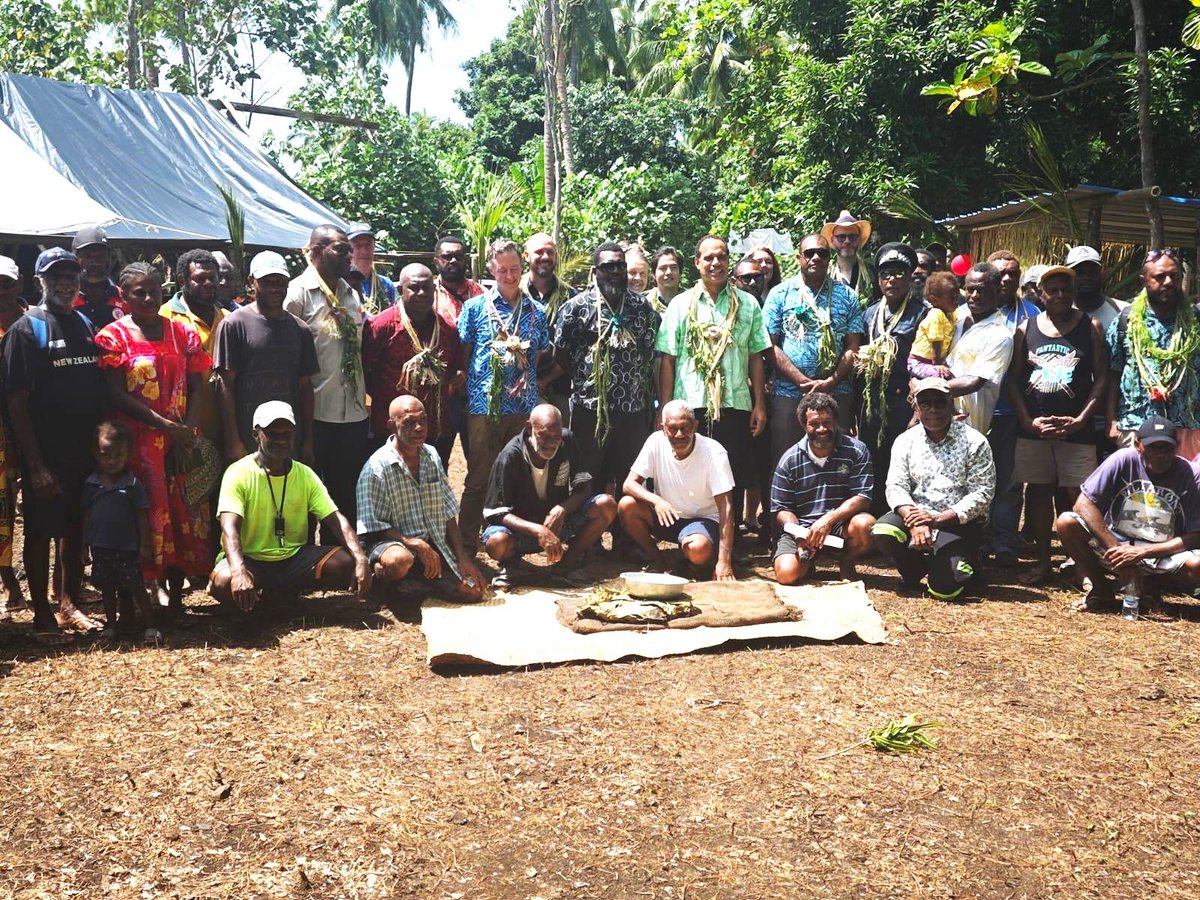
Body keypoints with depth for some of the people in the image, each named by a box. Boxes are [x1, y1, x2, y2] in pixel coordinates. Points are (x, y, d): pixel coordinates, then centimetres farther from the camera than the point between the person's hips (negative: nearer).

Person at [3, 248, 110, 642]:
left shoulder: (85, 324, 10)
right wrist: (35, 464, -15)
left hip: (86, 450, 5)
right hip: (46, 454, -5)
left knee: (76, 528, 14)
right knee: (40, 532, 4)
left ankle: (69, 603, 27)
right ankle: (42, 616, 14)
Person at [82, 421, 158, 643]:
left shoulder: (133, 484, -8)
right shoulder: (91, 484, 1)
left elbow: (142, 517, -5)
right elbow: (87, 515, 8)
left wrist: (144, 545, -6)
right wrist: (84, 544, 7)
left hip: (127, 548, -4)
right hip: (100, 547, 4)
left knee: (136, 587, -1)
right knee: (107, 588, 14)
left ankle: (151, 625, 5)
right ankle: (111, 624, 27)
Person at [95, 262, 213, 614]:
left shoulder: (182, 332, 10)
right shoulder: (113, 337, 0)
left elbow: (196, 389, 7)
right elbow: (117, 396, -8)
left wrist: (187, 432, -8)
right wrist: (166, 425, -15)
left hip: (182, 441, 3)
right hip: (137, 443, -3)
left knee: (185, 516, 3)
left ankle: (177, 597, 13)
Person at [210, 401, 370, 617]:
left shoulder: (305, 475, 4)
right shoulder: (239, 473, -10)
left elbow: (336, 519, -5)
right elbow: (229, 528, -24)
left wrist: (361, 558, -24)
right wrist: (239, 573, -43)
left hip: (294, 557, 4)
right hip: (251, 560, -4)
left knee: (346, 562, -20)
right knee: (223, 582, -37)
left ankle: (283, 592, 0)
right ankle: (255, 601, -1)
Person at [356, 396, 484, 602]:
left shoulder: (432, 456, 8)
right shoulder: (377, 467, -13)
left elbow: (448, 512, 10)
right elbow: (373, 526, -16)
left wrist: (462, 557, 2)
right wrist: (416, 545, -23)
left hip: (434, 545, 6)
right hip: (395, 543, -6)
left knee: (473, 591, -8)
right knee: (399, 561, -41)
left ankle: (416, 578, 17)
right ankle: (378, 577, -4)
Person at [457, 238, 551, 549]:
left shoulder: (537, 311, 10)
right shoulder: (475, 307, 3)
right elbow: (461, 357, 5)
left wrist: (528, 382, 3)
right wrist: (465, 388, -3)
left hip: (524, 407, 3)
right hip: (483, 405, -2)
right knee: (478, 480, 2)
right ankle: (466, 545, 10)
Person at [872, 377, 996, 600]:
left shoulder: (974, 442, -3)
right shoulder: (905, 441, 6)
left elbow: (982, 493, -9)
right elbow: (896, 487, -2)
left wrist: (938, 519, -19)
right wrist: (914, 521, -23)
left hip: (958, 523, -3)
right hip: (917, 516, 3)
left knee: (945, 588, -21)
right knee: (883, 531, -29)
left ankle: (967, 561, 17)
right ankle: (915, 570, 3)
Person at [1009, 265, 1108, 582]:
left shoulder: (1091, 327, 2)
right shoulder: (1025, 329, 6)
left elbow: (1101, 378, -1)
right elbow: (1014, 380, 5)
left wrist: (1081, 419, -10)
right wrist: (1028, 421, -6)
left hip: (1076, 429, -2)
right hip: (1033, 428, 2)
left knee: (1078, 496, -3)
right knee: (1038, 491, 8)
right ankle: (1042, 561, 17)